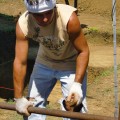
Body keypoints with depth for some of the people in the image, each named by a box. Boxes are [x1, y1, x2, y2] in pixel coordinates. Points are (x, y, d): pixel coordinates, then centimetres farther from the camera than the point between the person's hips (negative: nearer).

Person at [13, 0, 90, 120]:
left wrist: (77, 84, -29)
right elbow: (20, 62, -23)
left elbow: (83, 51, -24)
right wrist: (18, 98, -18)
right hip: (44, 62, 3)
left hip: (71, 64, -3)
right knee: (31, 106, 13)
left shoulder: (69, 18, -37)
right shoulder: (23, 24, -28)